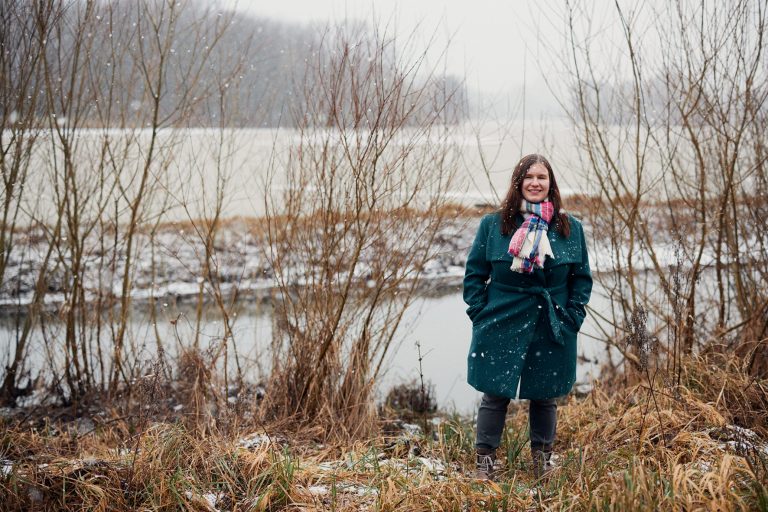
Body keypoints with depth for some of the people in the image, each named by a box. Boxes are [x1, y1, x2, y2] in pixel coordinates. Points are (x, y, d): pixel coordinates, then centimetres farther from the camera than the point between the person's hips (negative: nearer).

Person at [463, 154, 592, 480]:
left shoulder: (570, 229, 3)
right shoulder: (493, 224, -1)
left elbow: (582, 277, 8)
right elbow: (474, 272, 3)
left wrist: (572, 316, -1)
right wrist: (480, 315, -4)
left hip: (552, 329, 2)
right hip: (502, 328, -1)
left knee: (544, 396, 12)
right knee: (495, 395, 3)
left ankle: (542, 459, 28)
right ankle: (485, 461, 14)